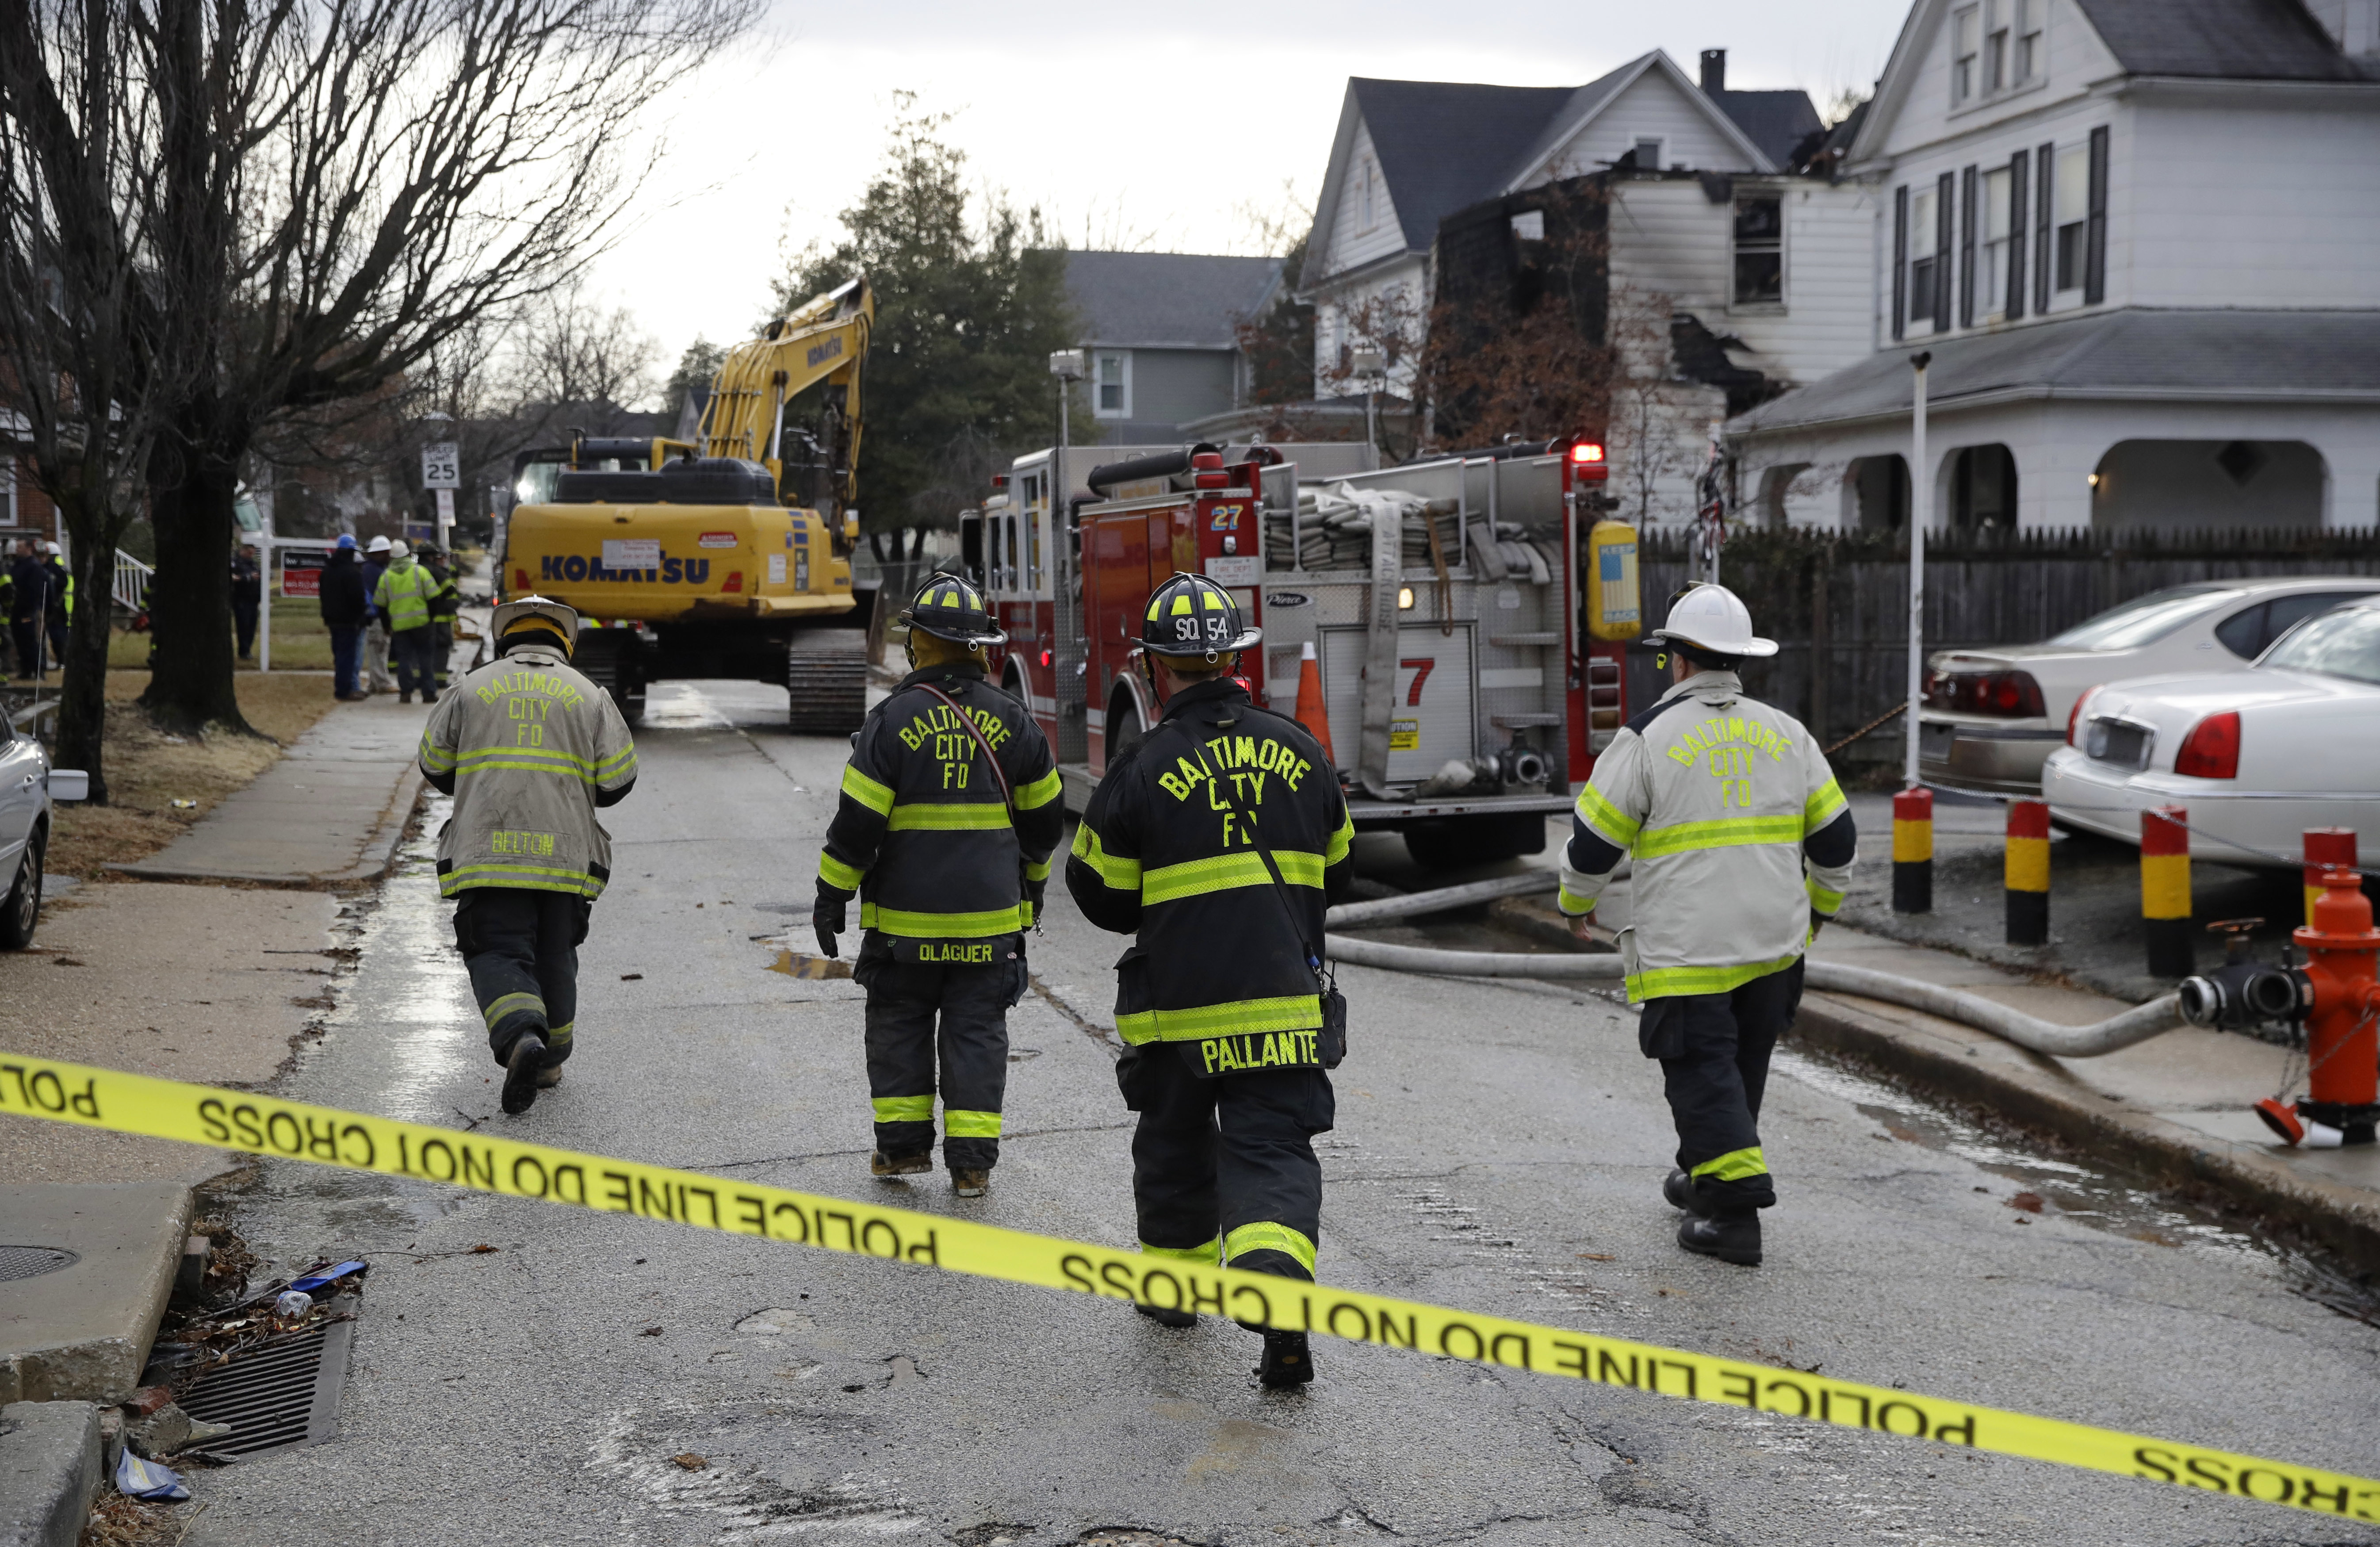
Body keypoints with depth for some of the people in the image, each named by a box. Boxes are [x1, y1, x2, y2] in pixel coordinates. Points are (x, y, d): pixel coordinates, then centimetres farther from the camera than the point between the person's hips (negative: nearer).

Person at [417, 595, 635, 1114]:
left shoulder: (473, 688, 9)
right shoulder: (587, 695, 9)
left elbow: (435, 765, 13)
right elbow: (618, 779, 3)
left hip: (488, 851, -1)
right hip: (564, 853, 2)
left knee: (497, 953, -3)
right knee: (554, 955, 16)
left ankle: (521, 1038, -29)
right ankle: (549, 1061, 25)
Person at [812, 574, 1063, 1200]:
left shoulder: (894, 720, -10)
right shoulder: (1011, 720, 0)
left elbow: (857, 823, -11)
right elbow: (1043, 814, 10)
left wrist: (831, 898, -1)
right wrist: (1033, 882, 26)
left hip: (906, 916, -2)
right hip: (990, 917, 2)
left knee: (899, 1026, 14)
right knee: (976, 1032, 7)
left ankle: (904, 1143, 19)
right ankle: (971, 1161, 5)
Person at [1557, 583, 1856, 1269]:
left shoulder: (1648, 737, -9)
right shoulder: (1786, 734, 5)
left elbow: (1594, 840, -4)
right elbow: (1836, 834, 11)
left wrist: (1577, 902, 15)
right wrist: (1820, 905, 28)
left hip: (1685, 950, -5)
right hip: (1774, 942, 5)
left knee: (1703, 1074, -1)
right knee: (1744, 1068, 19)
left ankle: (1735, 1213, -9)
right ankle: (1702, 1179, 35)